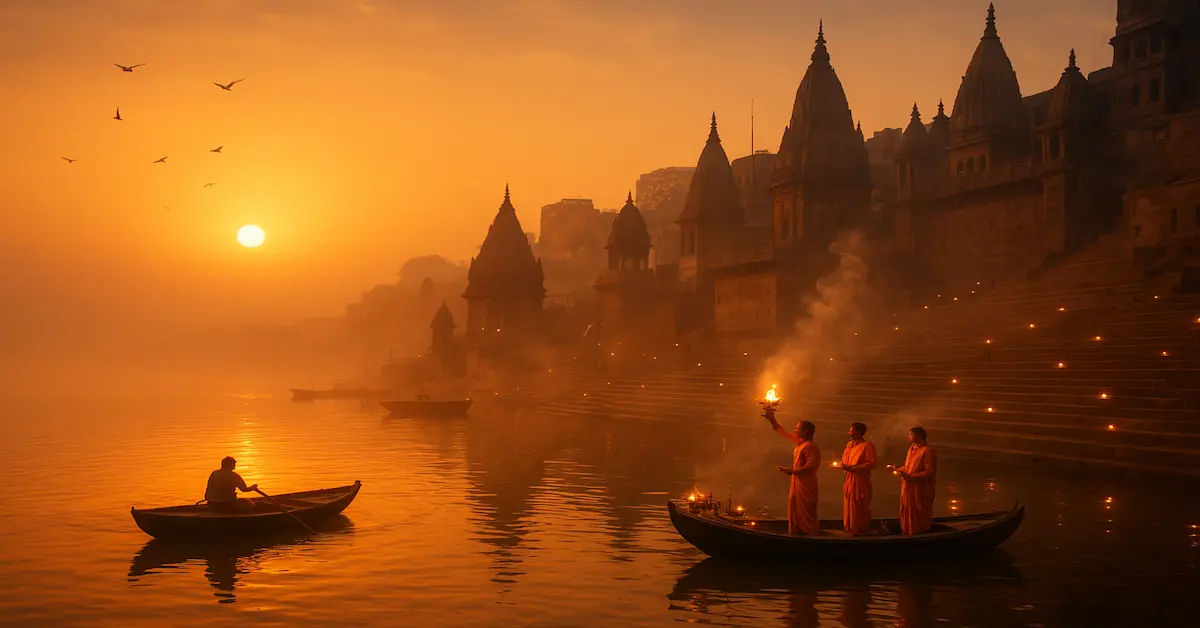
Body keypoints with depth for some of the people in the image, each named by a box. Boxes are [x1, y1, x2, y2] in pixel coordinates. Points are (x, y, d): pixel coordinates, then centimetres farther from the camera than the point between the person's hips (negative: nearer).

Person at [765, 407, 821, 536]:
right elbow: (782, 432, 20)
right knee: (795, 517, 13)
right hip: (797, 485, 10)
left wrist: (792, 471, -17)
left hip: (806, 486, -9)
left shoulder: (811, 447, -16)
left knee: (807, 517, -7)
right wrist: (772, 419, 15)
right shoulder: (799, 442, 10)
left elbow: (810, 467, -24)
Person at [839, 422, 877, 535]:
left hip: (860, 480, -7)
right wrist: (843, 465, -3)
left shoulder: (867, 445, -10)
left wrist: (852, 467, -19)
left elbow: (871, 463, -17)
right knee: (848, 504, 10)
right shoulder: (849, 445, 14)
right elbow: (844, 460, 22)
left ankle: (861, 530, 8)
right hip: (849, 479, 7)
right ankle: (850, 527, 20)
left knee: (859, 506, -2)